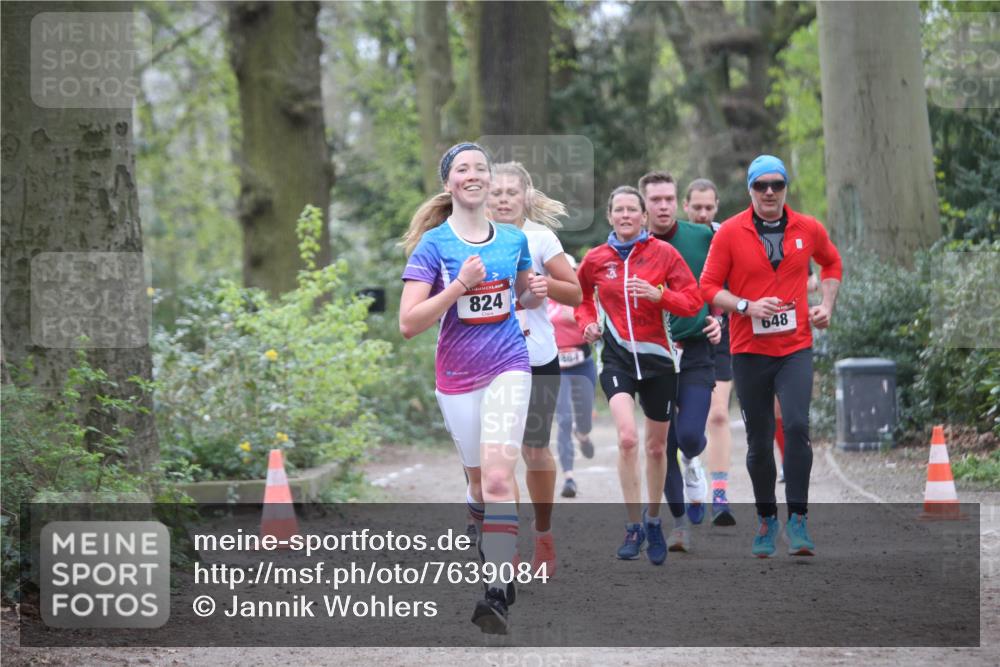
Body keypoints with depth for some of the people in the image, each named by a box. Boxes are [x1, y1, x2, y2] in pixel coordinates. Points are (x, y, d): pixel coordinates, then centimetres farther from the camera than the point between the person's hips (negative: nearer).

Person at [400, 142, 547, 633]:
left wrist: (535, 293, -2)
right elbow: (409, 323, -12)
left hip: (508, 366, 0)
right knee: (479, 482, 12)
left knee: (498, 479, -17)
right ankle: (487, 550, 40)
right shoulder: (433, 244, -6)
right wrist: (459, 284, -22)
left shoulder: (513, 239, 3)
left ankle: (497, 592, -21)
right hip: (457, 375, 0)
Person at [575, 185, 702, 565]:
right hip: (617, 356, 0)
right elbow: (581, 295, 22)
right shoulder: (596, 259, 3)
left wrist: (657, 294, -20)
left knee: (656, 447, 12)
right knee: (627, 437, -21)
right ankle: (633, 527, -12)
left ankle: (653, 522, 33)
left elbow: (693, 301, -4)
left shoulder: (663, 253, -2)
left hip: (657, 356, 0)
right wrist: (587, 322, 2)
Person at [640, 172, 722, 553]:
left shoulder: (703, 238, 0)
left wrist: (720, 320, -3)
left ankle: (693, 464, 22)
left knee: (689, 435, -15)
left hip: (696, 352, -1)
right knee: (664, 445, 2)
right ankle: (680, 522, 17)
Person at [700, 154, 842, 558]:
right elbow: (709, 286, -1)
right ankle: (766, 520, 22)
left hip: (796, 347, 0)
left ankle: (797, 519, -12)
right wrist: (747, 306, -16)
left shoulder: (808, 229, 4)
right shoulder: (730, 232, -3)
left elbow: (831, 263, 24)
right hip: (749, 351, 0)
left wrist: (827, 305, 9)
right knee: (759, 441, 6)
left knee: (797, 427, -18)